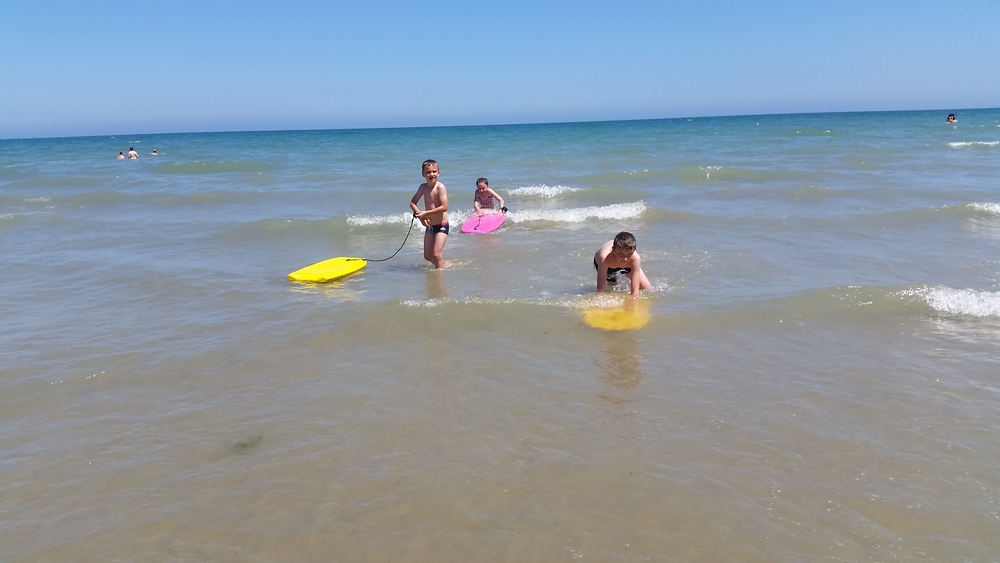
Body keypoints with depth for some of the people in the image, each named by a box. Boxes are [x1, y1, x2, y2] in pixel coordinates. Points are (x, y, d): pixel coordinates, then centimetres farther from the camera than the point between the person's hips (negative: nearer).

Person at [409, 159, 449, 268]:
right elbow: (412, 202, 8)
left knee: (436, 254, -12)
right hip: (429, 226, 6)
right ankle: (441, 264, 36)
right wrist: (420, 215, -10)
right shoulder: (423, 187, 1)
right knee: (427, 256, 10)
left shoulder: (440, 187, -16)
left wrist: (425, 213, -22)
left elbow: (444, 207, -24)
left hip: (441, 225, -6)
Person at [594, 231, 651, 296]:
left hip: (628, 266, 1)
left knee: (648, 290, -4)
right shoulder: (605, 258, -47)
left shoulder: (635, 258, -42)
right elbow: (600, 290, -45)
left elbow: (635, 290, -40)